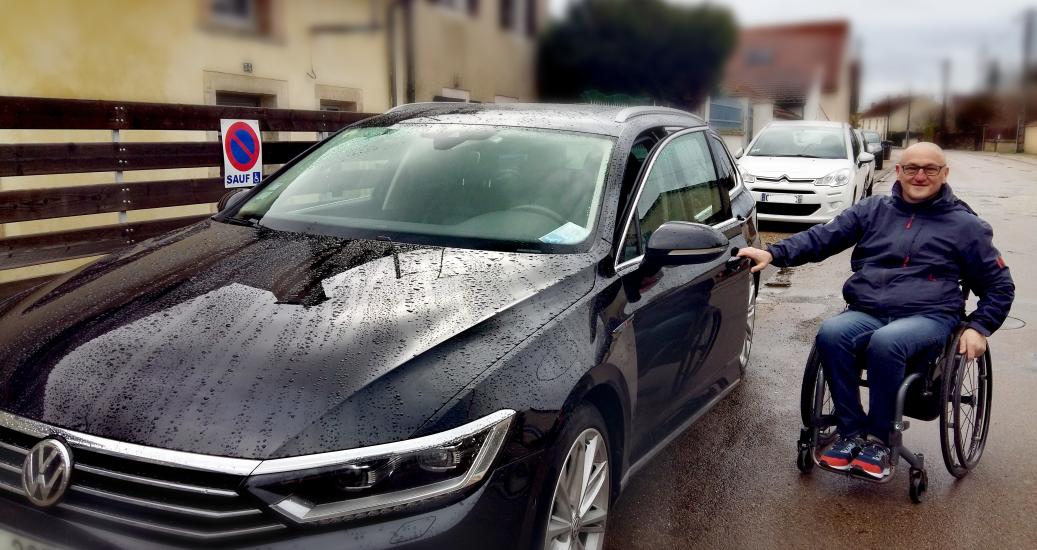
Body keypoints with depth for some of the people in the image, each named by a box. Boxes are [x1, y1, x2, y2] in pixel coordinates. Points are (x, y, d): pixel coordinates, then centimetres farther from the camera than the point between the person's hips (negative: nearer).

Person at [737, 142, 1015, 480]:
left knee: (886, 342, -36)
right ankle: (851, 432, -19)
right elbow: (822, 237, 5)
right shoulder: (873, 210, 15)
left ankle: (879, 440, -20)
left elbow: (1000, 286, 17)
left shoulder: (964, 225, 12)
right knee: (830, 334, -31)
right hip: (866, 312, 2)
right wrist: (773, 254, -11)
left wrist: (979, 327, 0)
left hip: (927, 316, -2)